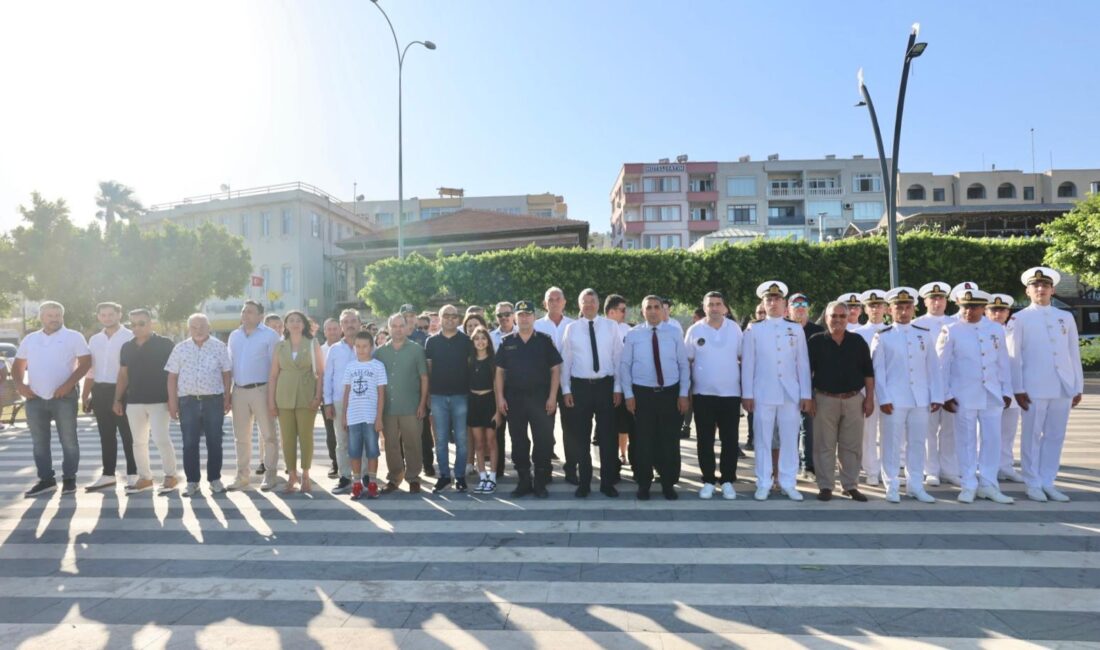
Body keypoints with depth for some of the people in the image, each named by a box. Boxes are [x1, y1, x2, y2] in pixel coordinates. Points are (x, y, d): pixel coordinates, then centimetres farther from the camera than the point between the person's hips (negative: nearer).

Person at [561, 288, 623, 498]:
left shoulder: (611, 326, 1)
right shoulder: (571, 328, 3)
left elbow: (618, 358, 1)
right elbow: (565, 361, 3)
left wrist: (617, 388, -3)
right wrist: (566, 389, -2)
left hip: (605, 385, 0)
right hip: (579, 386, 1)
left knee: (608, 437, 7)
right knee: (580, 438, 8)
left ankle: (607, 483, 20)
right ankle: (583, 483, 22)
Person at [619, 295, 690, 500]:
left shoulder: (674, 333, 2)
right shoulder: (633, 334, 0)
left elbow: (684, 365, 3)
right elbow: (624, 366, 1)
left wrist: (683, 393, -2)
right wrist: (628, 394, -4)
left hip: (670, 393, 1)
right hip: (642, 393, -1)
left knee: (670, 440, 7)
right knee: (643, 440, 7)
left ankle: (669, 484, 22)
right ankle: (644, 484, 21)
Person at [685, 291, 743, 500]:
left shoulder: (734, 328, 2)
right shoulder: (695, 330, -1)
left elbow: (743, 358, 7)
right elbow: (687, 362, 3)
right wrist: (686, 391, 0)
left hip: (731, 393, 1)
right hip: (703, 394, 0)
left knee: (730, 440, 6)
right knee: (705, 440, 5)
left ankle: (727, 481, 17)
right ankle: (708, 481, 16)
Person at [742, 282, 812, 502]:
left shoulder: (796, 329, 7)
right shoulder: (753, 330, 3)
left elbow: (803, 364, 6)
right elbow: (747, 364, 2)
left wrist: (806, 394, 1)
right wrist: (747, 394, -3)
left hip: (791, 394, 1)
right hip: (763, 394, -1)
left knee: (790, 440, 6)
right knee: (763, 440, 4)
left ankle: (788, 483, 16)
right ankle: (763, 484, 12)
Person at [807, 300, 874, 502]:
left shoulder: (858, 341, 6)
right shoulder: (816, 341, 0)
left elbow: (868, 372, 8)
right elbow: (807, 372, 0)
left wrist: (869, 398, 3)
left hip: (854, 400, 2)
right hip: (825, 400, -2)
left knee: (852, 446, 7)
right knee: (825, 446, 3)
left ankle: (851, 486, 18)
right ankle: (825, 486, 12)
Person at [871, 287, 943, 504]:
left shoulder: (925, 334, 8)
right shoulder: (882, 336, 0)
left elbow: (933, 367, 8)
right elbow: (878, 370, -3)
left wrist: (936, 396, 3)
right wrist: (883, 398, -9)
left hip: (921, 398, 3)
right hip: (894, 399, -3)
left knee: (918, 443, 9)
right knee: (893, 444, 2)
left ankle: (915, 486, 20)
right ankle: (892, 487, 11)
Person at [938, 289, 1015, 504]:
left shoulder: (997, 330, 8)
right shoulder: (951, 331, -2)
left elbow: (1003, 362, 11)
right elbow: (942, 365, -2)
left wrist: (1007, 391, 9)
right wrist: (946, 395, -5)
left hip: (992, 395, 3)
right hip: (963, 396, -3)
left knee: (992, 440, 6)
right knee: (966, 441, 3)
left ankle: (988, 484, 18)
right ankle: (969, 485, 13)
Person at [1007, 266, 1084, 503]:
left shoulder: (1066, 317, 12)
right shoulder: (1019, 319, 1)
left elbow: (1074, 354, 12)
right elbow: (1014, 356, -2)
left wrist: (1078, 386, 8)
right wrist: (1018, 389, -7)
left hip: (1063, 387, 4)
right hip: (1034, 388, -4)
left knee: (1055, 436, 8)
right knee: (1032, 436, 2)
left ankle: (1048, 482, 17)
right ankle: (1033, 484, 11)